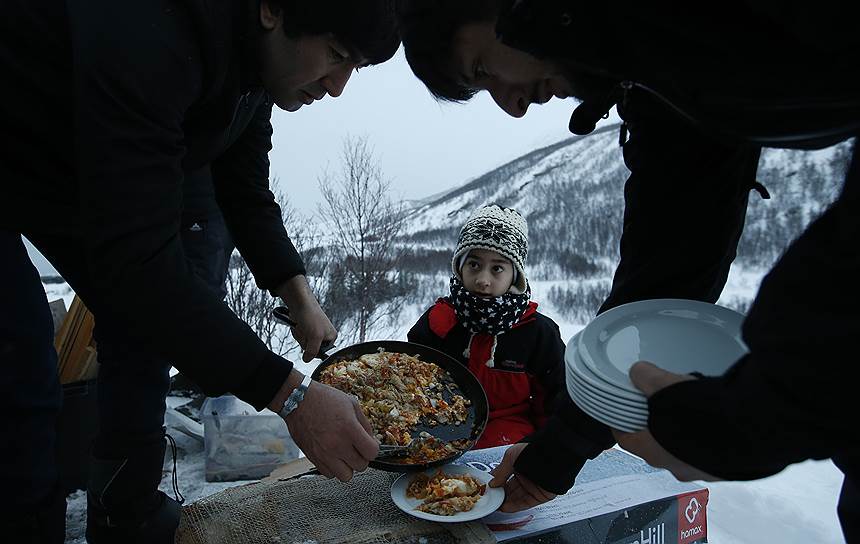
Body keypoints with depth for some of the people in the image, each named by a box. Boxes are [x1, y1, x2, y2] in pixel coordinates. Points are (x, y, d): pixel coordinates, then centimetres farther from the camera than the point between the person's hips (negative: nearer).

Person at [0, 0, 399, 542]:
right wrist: (291, 395, -43)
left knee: (150, 324, 4)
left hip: (81, 183, 8)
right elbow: (137, 259, -43)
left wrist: (303, 301, -15)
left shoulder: (260, 63, -10)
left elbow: (249, 199, -1)